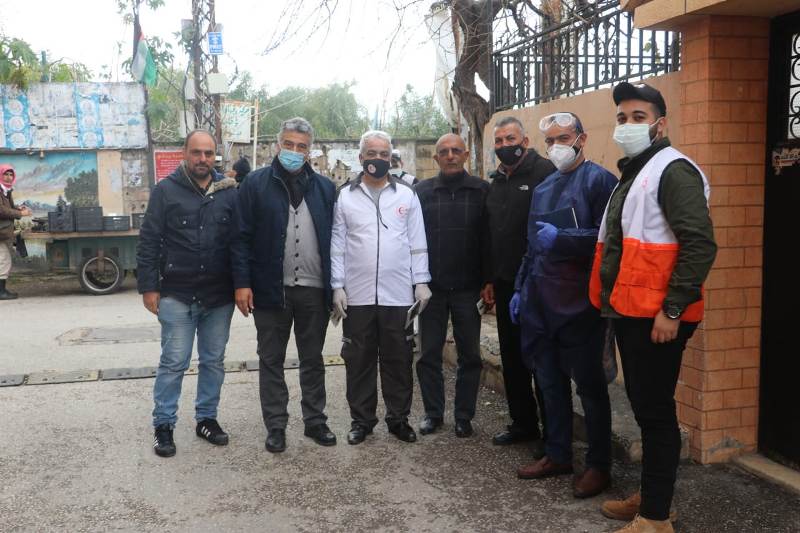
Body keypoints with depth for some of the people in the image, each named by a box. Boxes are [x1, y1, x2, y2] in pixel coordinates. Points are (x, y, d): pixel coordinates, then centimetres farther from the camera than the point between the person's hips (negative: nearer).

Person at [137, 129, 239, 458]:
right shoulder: (166, 190, -2)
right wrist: (148, 287, -7)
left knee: (214, 362, 12)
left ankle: (207, 418, 27)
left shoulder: (229, 192, 4)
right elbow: (149, 242, -3)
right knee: (173, 363, 2)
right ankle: (163, 425, 15)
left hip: (219, 296, 3)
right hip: (177, 296, -3)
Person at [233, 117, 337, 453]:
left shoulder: (324, 188, 7)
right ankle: (276, 426, 20)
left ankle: (315, 421, 25)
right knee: (271, 361, 8)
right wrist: (242, 283, -11)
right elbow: (242, 236, -4)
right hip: (270, 288, -2)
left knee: (313, 360, 13)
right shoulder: (256, 184, -1)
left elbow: (333, 238, 8)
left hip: (314, 289, 2)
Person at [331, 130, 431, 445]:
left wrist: (421, 282, -1)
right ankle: (361, 420, 20)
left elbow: (417, 244, 6)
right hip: (357, 295, 0)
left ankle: (399, 418, 21)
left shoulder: (406, 195, 6)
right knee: (359, 360, 8)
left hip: (398, 294, 0)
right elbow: (337, 245, 3)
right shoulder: (345, 196, 5)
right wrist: (337, 287, -3)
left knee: (398, 360, 8)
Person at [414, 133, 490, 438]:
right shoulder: (422, 191, 4)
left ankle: (464, 415, 21)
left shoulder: (481, 191, 1)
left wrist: (487, 283, -6)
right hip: (431, 288, 1)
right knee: (429, 354, 8)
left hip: (468, 288, -1)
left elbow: (488, 240, -1)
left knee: (470, 355, 8)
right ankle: (433, 412, 22)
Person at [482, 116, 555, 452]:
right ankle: (523, 423, 27)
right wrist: (490, 279, 17)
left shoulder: (544, 172, -10)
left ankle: (551, 432, 13)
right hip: (506, 285, 8)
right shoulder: (497, 182, 15)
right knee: (512, 357, 14)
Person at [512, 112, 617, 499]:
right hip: (541, 302, 8)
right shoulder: (543, 188, 17)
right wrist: (520, 289, 20)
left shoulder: (599, 180, -7)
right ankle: (557, 455, 28)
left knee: (589, 384, 3)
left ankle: (599, 465, 16)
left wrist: (560, 239, -22)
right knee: (550, 381, 14)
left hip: (579, 303, -7)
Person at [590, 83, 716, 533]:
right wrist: (613, 304, 21)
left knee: (655, 411, -3)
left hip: (657, 317, -10)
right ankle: (649, 497, 29)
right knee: (643, 407, 16)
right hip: (632, 313, 10)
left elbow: (700, 245, -20)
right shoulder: (634, 174, 19)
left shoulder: (672, 170, -12)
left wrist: (672, 309, -23)